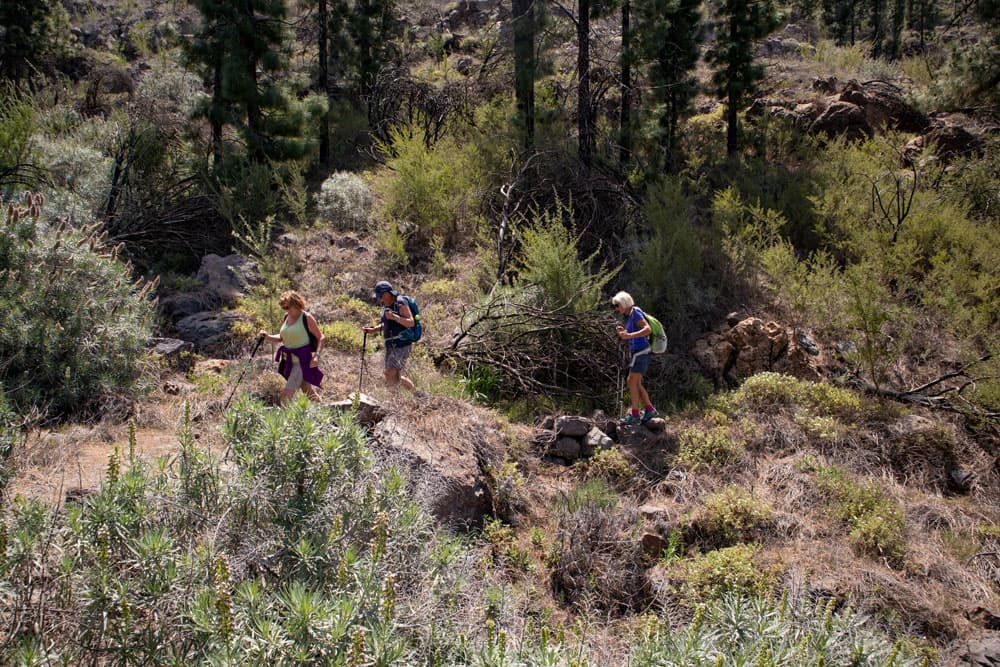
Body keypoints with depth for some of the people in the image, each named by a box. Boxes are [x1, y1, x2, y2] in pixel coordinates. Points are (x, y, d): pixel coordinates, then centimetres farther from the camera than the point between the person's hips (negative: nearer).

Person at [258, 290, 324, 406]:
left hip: (302, 361, -7)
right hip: (289, 361, 7)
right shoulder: (286, 318, 10)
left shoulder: (307, 318, -10)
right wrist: (268, 337, 1)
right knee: (308, 392, 20)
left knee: (286, 394, -16)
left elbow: (320, 338, -7)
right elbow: (282, 338, 19)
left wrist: (316, 355, -18)